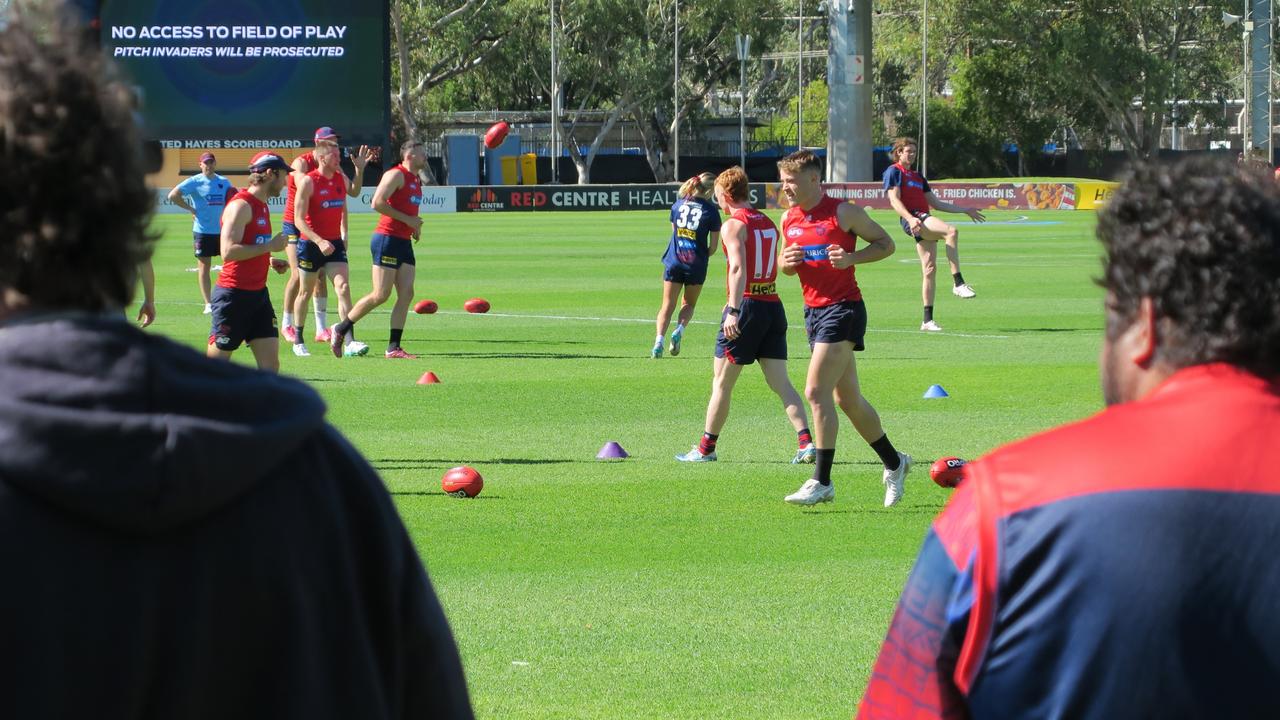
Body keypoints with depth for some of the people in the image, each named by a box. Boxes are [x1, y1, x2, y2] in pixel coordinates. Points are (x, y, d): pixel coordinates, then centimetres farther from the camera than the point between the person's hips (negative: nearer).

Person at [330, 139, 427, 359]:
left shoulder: (416, 180, 18)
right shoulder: (396, 175, -11)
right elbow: (377, 202, -21)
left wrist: (415, 225, 14)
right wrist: (407, 219, -19)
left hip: (404, 242, 9)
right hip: (387, 240, -9)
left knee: (406, 294, 0)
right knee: (381, 295, -9)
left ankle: (394, 347, 1)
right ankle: (340, 330, 5)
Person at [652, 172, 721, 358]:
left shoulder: (678, 205, 3)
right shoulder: (711, 211, -7)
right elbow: (713, 248, -2)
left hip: (674, 261, 2)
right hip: (696, 265, -2)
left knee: (668, 305, 7)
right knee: (689, 304, 18)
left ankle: (659, 341, -12)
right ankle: (679, 331, -7)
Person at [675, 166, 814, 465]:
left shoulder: (734, 225, -8)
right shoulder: (769, 223, 14)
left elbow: (738, 268, -21)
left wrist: (734, 310, -28)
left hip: (747, 306, -6)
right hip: (774, 305, 6)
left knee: (721, 383, 5)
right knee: (780, 382, 5)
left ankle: (706, 448, 13)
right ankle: (806, 442, -9)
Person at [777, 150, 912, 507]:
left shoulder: (843, 212, -10)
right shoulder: (789, 219, 9)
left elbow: (886, 243, -4)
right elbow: (785, 264, 21)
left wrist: (851, 258, -19)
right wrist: (787, 262, -3)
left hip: (843, 307, -8)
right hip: (813, 310, 8)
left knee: (816, 392, -16)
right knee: (846, 399, 13)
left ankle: (822, 482, -13)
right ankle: (894, 462, 29)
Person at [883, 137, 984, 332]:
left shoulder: (918, 176, 29)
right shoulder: (894, 172, 6)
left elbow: (936, 203, 32)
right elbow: (894, 200, -7)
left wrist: (965, 210, 30)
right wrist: (910, 218, -23)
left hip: (925, 221, 8)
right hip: (912, 219, -8)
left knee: (930, 269, -1)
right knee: (951, 231, -29)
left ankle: (927, 321, 1)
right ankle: (958, 284, -33)